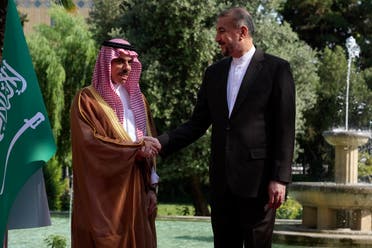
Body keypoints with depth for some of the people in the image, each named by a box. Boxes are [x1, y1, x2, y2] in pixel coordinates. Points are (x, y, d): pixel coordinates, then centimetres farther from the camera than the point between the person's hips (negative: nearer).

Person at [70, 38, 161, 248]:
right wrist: (135, 149, -14)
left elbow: (150, 144, 14)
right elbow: (89, 142, -14)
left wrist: (150, 187, 5)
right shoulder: (87, 99, -2)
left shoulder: (137, 99, 16)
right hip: (103, 192, -5)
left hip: (135, 191, 5)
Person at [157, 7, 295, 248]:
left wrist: (280, 178, -12)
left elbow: (285, 130, -6)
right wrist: (159, 144, -2)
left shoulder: (276, 69, -2)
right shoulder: (214, 72, 14)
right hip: (222, 181, 5)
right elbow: (197, 124, 12)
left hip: (257, 180, -5)